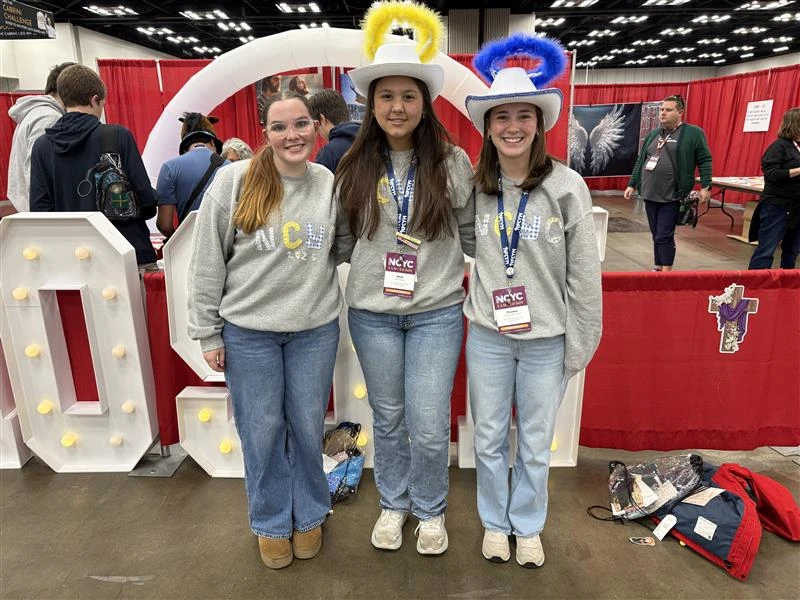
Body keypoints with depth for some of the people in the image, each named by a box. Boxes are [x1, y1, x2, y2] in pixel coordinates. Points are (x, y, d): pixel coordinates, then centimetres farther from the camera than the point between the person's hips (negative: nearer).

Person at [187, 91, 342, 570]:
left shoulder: (330, 183, 0)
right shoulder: (234, 181, -7)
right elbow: (207, 261, -3)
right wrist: (208, 331, -2)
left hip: (315, 329, 2)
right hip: (247, 331, -1)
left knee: (308, 427, 14)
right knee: (262, 431, 11)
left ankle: (310, 515, 38)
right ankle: (272, 523, 35)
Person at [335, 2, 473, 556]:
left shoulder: (453, 163, -3)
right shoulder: (355, 168, 1)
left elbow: (470, 231, 6)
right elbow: (342, 237, 9)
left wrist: (445, 268, -2)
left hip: (437, 312, -1)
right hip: (371, 312, 2)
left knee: (429, 426, 3)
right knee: (388, 418, 16)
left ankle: (431, 511, 31)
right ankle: (394, 503, 39)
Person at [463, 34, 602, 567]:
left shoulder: (566, 187, -10)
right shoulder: (473, 187, -2)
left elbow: (584, 274, -7)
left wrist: (581, 344, -5)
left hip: (546, 339, -2)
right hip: (488, 335, 2)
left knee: (536, 443, 14)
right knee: (489, 438, 15)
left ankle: (528, 526, 39)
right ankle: (495, 521, 40)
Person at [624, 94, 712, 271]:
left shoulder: (693, 133, -2)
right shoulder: (653, 134, 15)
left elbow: (704, 160, -5)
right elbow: (641, 161, 19)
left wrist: (705, 186, -12)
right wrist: (632, 184, 15)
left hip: (671, 196, -5)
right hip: (650, 194, 6)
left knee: (664, 236, -7)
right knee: (656, 235, 12)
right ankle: (657, 269, 22)